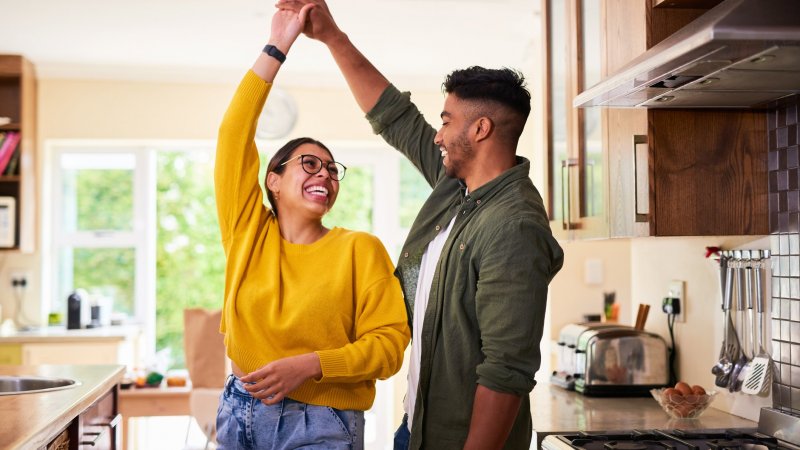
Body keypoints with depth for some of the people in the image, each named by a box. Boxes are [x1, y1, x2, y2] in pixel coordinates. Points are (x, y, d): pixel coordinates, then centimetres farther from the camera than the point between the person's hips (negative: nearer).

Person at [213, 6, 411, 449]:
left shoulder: (360, 249, -5)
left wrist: (309, 365, -21)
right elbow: (234, 135, -4)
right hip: (240, 412, 3)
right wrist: (276, 47, -6)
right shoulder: (248, 232, 2)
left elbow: (389, 344, -8)